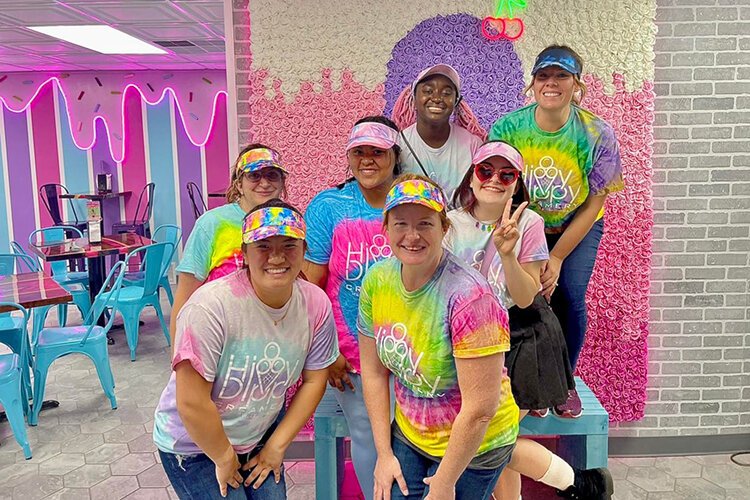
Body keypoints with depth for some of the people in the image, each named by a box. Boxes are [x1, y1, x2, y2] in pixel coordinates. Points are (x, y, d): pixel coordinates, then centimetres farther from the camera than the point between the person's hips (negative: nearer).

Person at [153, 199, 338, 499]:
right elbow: (192, 403, -25)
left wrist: (277, 445, -1)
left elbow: (314, 380, -2)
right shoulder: (211, 306, -29)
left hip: (259, 438, 4)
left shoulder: (317, 305, -13)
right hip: (194, 447, -4)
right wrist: (224, 459, -13)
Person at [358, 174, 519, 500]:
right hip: (408, 436, 5)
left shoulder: (468, 296, -29)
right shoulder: (377, 280, -10)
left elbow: (480, 410, -25)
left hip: (473, 447, -5)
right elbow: (374, 370, -1)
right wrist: (384, 454, 1)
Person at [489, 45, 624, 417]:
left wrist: (556, 258, -16)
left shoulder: (597, 135, -21)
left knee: (569, 297, -11)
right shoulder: (507, 128, -21)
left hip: (577, 227, 0)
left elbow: (593, 205, -12)